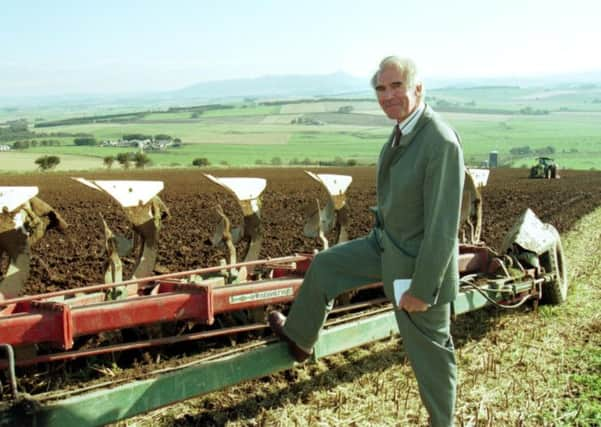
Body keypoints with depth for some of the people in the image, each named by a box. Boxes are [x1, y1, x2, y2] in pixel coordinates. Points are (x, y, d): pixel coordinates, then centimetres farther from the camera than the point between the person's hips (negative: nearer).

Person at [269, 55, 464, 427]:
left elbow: (443, 225, -29)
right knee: (324, 267, 21)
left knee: (428, 348, 10)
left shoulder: (441, 142, -30)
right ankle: (299, 337, 44)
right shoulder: (405, 128, -1)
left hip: (419, 262, -9)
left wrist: (422, 289, -25)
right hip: (386, 244, 9)